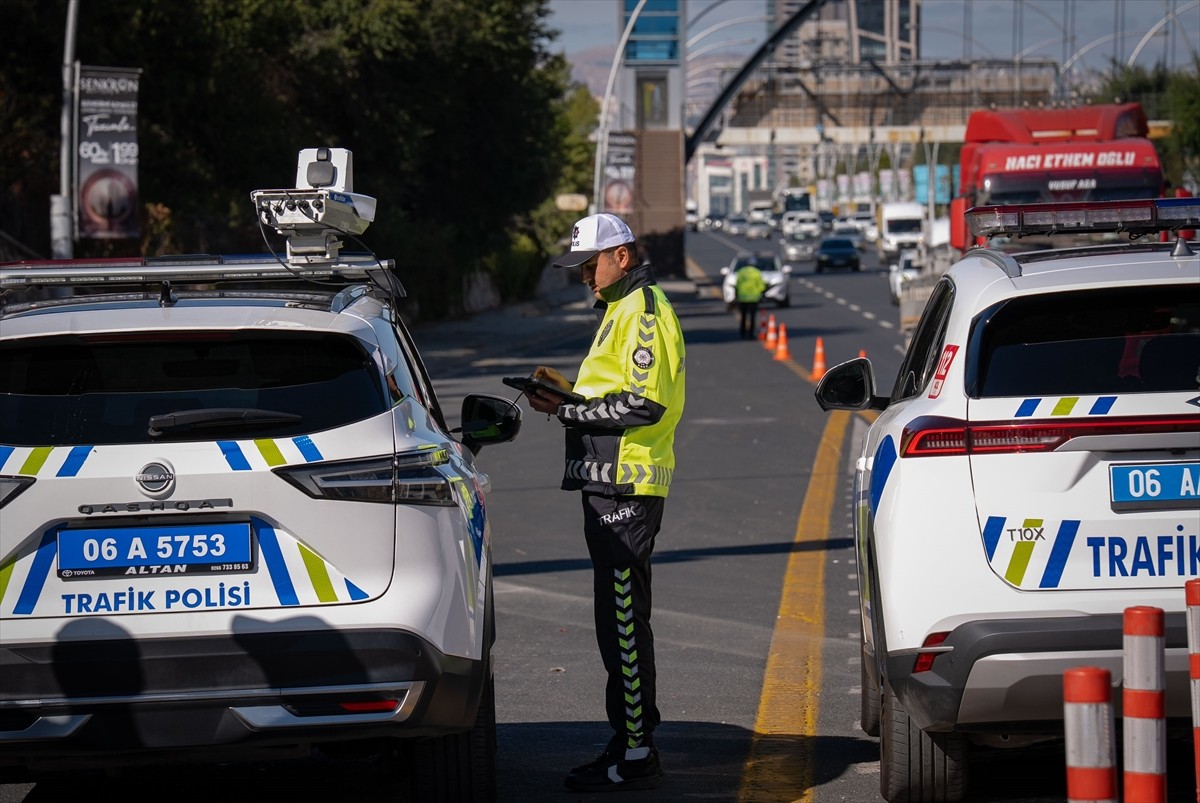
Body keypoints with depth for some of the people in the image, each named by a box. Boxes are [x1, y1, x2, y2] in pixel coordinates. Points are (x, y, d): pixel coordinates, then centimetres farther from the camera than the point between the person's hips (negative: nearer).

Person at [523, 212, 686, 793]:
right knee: (619, 620, 15)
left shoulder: (643, 311, -13)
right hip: (614, 485, 11)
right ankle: (633, 740, 21)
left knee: (622, 623, -9)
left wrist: (568, 412, -18)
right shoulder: (623, 309, 20)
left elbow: (645, 403, -22)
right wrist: (570, 391, 10)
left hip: (625, 489, -11)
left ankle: (635, 756, -7)